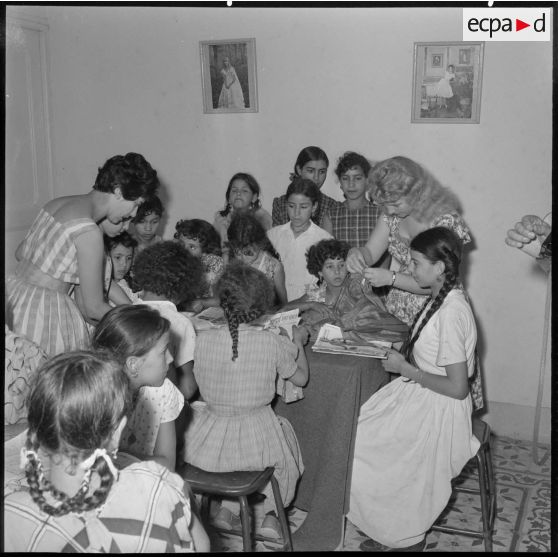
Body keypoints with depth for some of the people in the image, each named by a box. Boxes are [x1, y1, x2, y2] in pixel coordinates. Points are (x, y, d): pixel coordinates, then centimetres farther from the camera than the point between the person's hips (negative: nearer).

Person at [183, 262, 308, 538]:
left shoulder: (203, 339, -12)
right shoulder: (273, 343, -16)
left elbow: (191, 387, 5)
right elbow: (301, 377, 2)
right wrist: (298, 342, 19)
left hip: (208, 443, 1)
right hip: (255, 442, -1)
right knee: (284, 431, 31)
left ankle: (228, 508, 26)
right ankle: (270, 513, 31)